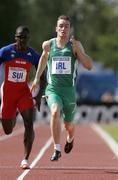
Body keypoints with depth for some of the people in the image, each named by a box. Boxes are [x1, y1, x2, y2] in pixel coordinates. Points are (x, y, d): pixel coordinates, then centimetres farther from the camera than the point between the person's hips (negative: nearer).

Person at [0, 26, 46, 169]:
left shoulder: (33, 55, -6)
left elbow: (42, 78, 0)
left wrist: (39, 96, -13)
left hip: (24, 92, 0)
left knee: (29, 124, -20)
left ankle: (25, 159, -15)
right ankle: (13, 117, 49)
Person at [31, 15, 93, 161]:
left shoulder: (75, 45, -2)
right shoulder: (48, 45, 1)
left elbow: (89, 66, -9)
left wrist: (77, 50, -20)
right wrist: (37, 78, 24)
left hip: (69, 89, 1)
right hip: (52, 89, -1)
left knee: (68, 124, 12)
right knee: (55, 112, -31)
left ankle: (70, 138, 51)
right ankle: (57, 150, -27)